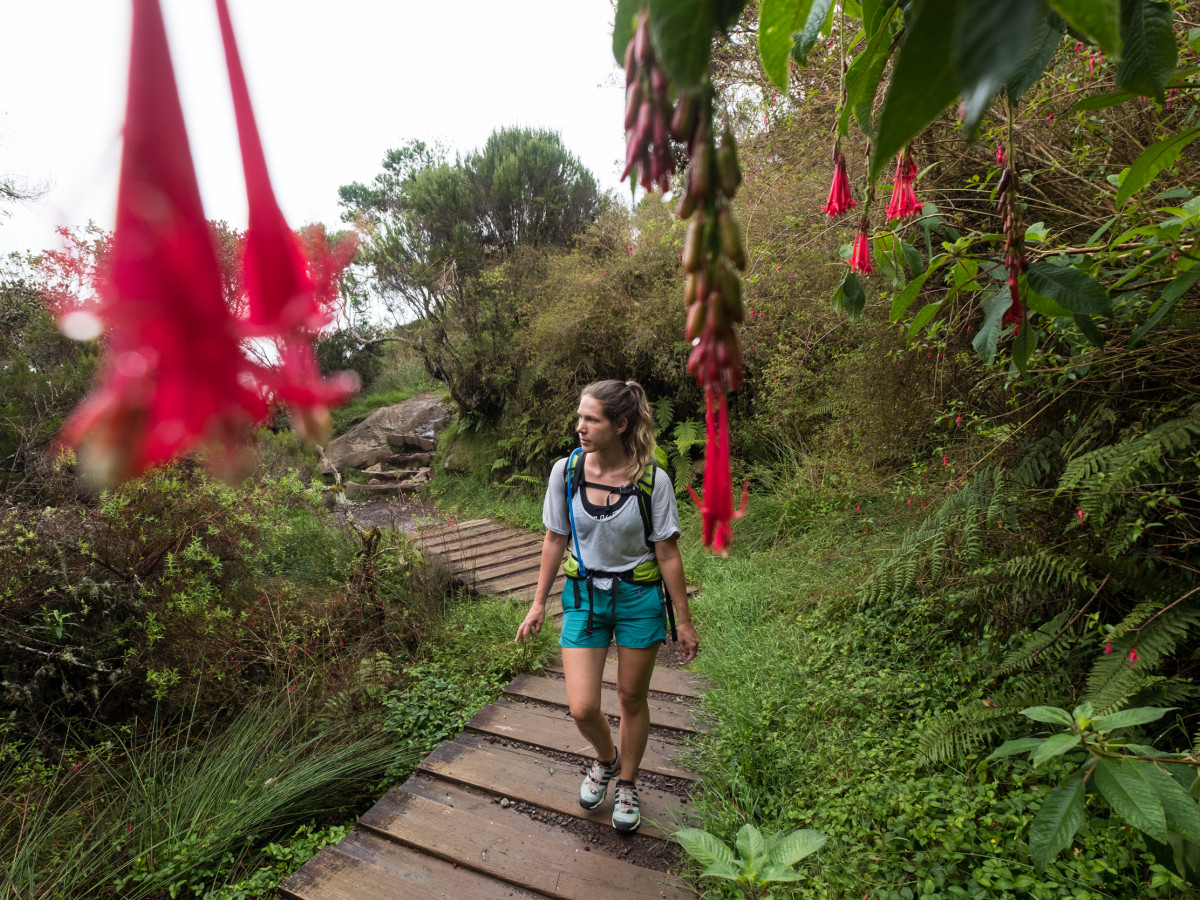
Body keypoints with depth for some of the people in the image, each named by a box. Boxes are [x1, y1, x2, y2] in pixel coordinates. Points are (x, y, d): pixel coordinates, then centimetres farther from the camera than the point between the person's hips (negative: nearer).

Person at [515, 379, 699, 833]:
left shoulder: (653, 479, -16)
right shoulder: (565, 471, -9)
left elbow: (667, 553, -7)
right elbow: (555, 540, 2)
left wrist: (684, 621, -2)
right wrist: (538, 604, 7)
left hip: (639, 598, -1)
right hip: (583, 595, 2)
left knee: (632, 698, 14)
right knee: (582, 708, -3)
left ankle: (627, 785, 42)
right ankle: (606, 758, 34)